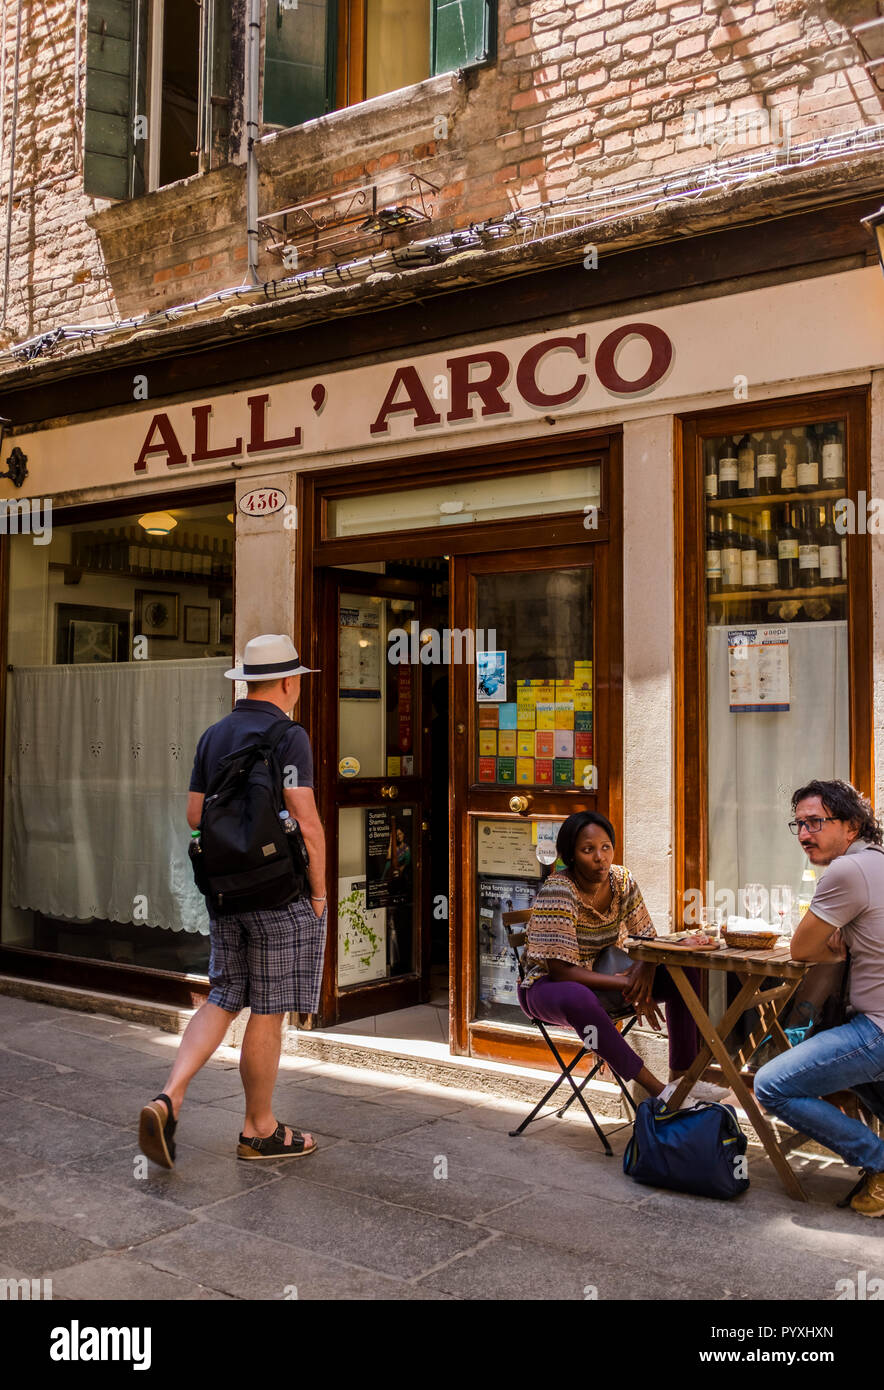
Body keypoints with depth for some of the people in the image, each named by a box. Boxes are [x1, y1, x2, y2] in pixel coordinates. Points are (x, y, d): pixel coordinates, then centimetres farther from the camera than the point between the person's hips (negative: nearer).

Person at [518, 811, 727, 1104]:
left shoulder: (622, 880, -5)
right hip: (549, 984, -6)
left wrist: (644, 969, -21)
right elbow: (561, 970, -26)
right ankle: (657, 1090, -35)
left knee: (685, 972, -11)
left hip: (603, 971, 7)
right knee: (578, 999, -41)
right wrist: (627, 984, -27)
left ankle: (682, 1077, -10)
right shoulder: (557, 892, -24)